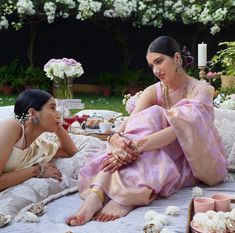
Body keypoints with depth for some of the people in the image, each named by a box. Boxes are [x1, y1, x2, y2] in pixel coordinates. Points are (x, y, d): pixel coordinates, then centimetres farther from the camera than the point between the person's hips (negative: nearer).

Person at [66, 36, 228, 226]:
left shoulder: (201, 89, -15)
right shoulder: (153, 92, 0)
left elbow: (179, 129, -32)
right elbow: (130, 124, -17)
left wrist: (136, 146, -44)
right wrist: (117, 138, -42)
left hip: (196, 162, -3)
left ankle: (126, 197, -42)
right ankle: (97, 195, -44)